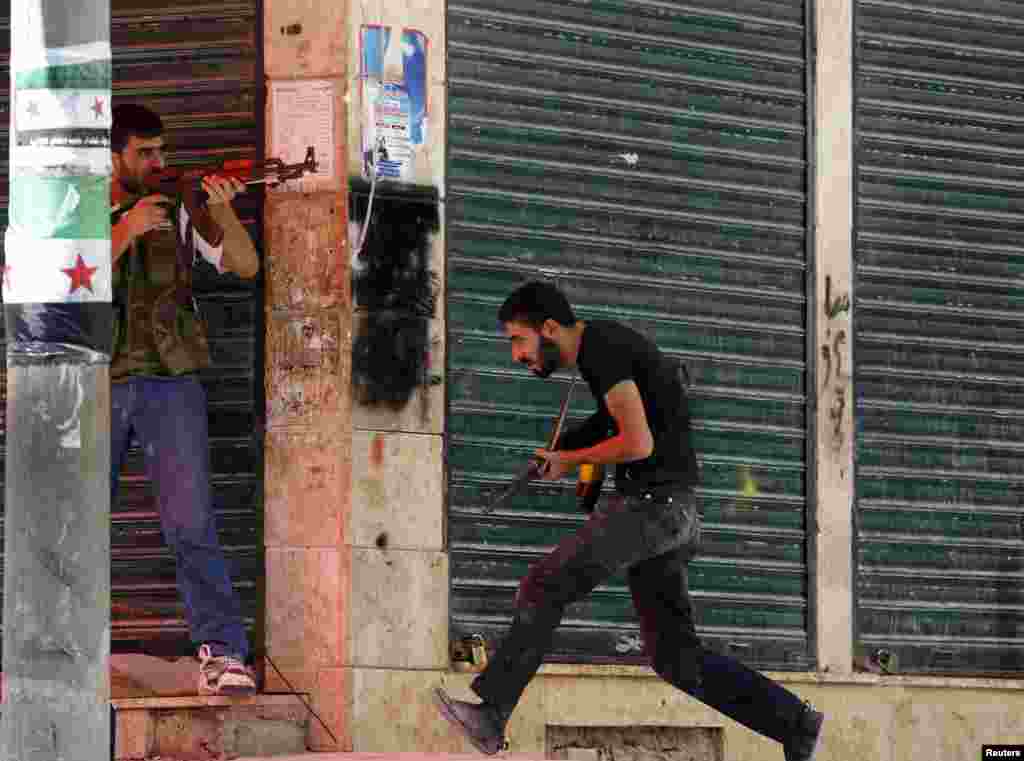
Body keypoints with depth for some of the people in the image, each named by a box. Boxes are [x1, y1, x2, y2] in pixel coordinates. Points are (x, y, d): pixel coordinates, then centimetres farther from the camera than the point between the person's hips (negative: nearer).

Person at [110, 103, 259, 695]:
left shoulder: (181, 210, 8)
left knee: (191, 524, -14)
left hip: (170, 383, -1)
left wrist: (223, 211, -15)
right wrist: (126, 230, -17)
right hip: (98, 385, 1)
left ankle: (222, 653, -17)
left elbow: (246, 266, 2)